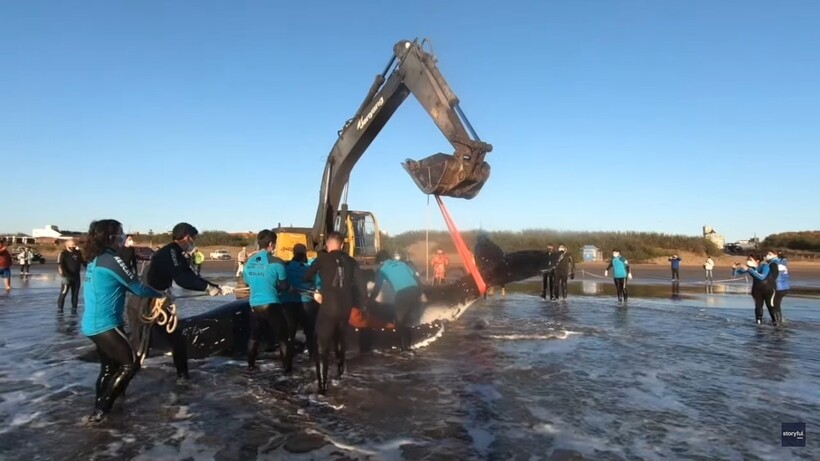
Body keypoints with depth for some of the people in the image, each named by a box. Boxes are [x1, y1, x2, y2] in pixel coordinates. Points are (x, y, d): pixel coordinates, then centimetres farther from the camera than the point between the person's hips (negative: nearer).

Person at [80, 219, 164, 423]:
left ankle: (99, 409, 25)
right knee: (130, 363, -2)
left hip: (92, 324, 9)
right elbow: (137, 288, -11)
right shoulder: (112, 260, -16)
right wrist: (161, 293, 4)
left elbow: (127, 287, 17)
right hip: (105, 325, -9)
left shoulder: (95, 260, 12)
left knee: (109, 367, 18)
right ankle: (100, 410, 0)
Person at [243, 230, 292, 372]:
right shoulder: (276, 262, -14)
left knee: (254, 336, 20)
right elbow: (284, 286, -6)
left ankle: (251, 365, 28)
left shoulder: (249, 261, 2)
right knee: (283, 338, 7)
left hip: (254, 305, 5)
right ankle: (287, 367, 12)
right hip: (272, 305, -5)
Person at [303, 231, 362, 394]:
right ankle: (340, 369, 45)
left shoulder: (323, 258, -3)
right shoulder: (351, 261, 7)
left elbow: (306, 277, 0)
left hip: (328, 308, -5)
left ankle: (322, 384, -5)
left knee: (323, 346, 0)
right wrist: (361, 302, 15)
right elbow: (358, 285, 3)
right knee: (339, 339, 28)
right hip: (345, 308, 5)